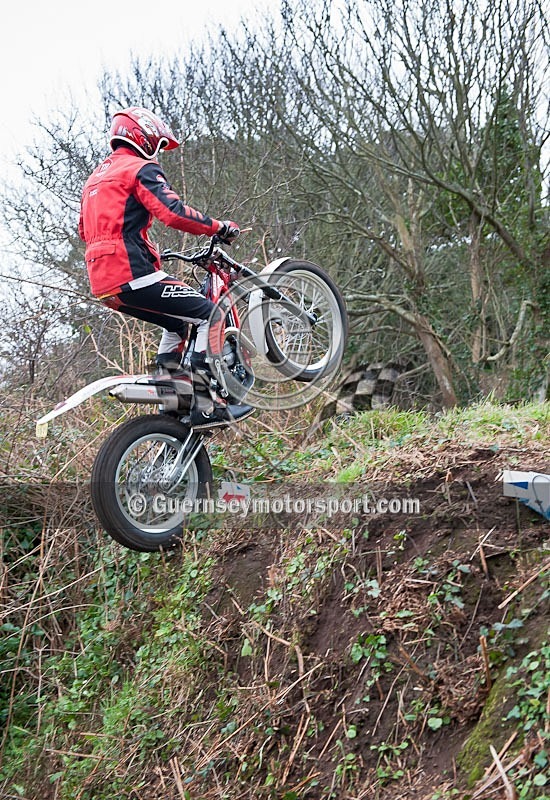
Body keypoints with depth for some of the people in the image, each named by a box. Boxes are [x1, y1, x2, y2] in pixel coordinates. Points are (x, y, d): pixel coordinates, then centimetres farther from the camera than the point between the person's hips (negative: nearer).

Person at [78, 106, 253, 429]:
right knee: (210, 314, -5)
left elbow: (86, 230, 32)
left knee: (179, 322, 25)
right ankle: (205, 404, -14)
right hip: (133, 274, -9)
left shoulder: (97, 177, 26)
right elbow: (174, 212, -18)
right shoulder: (141, 169, -2)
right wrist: (219, 227, -8)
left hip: (103, 282, 10)